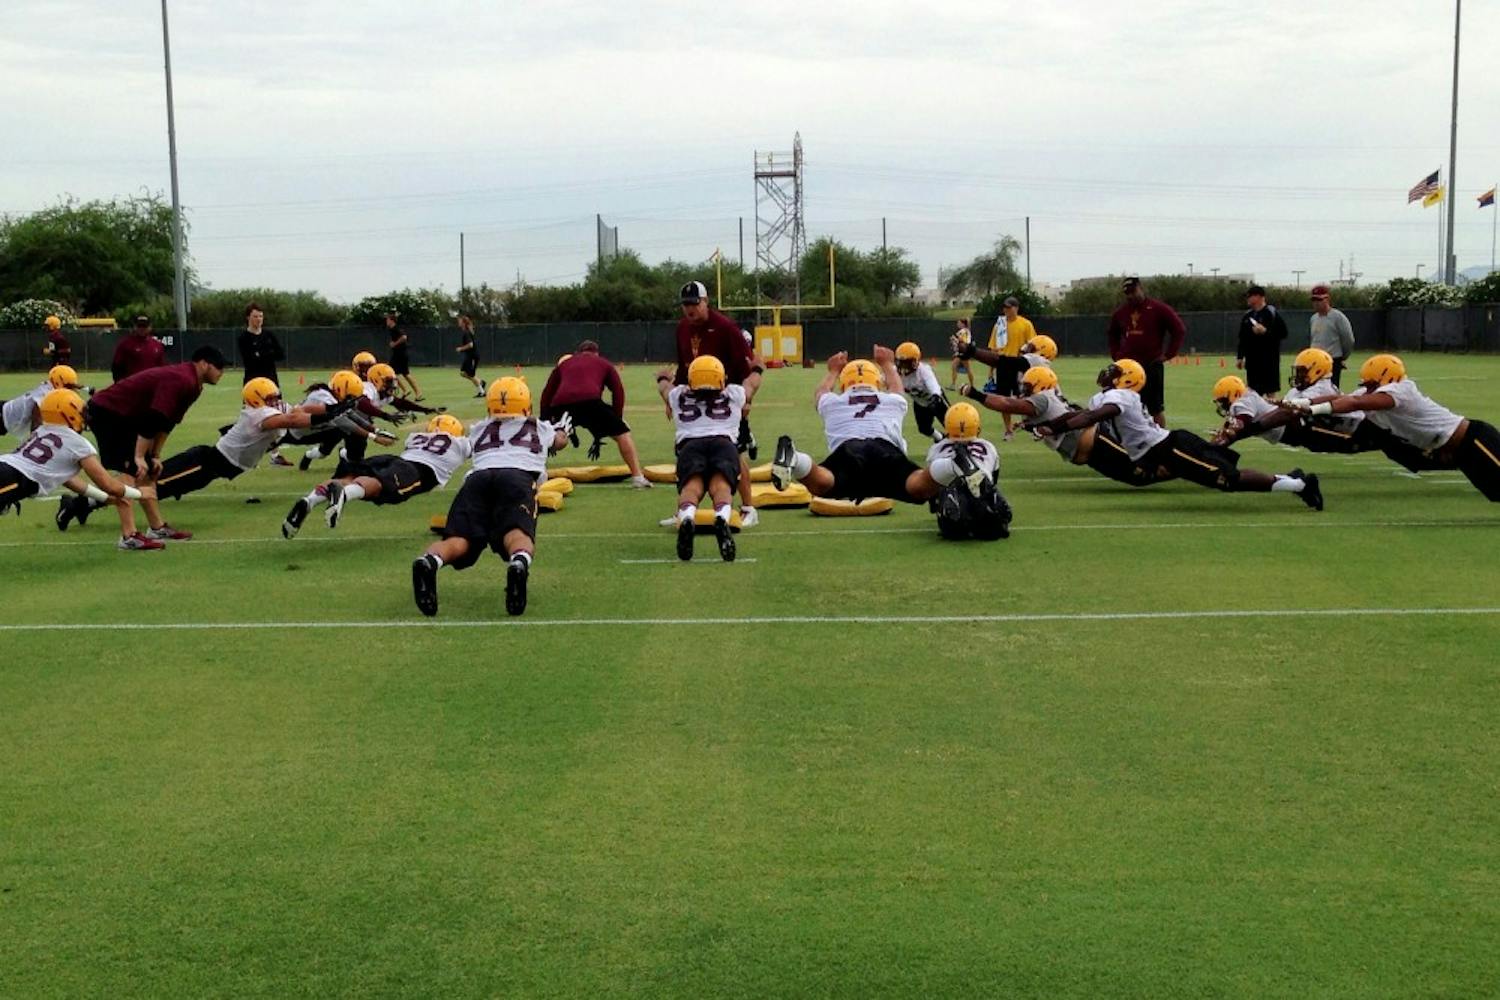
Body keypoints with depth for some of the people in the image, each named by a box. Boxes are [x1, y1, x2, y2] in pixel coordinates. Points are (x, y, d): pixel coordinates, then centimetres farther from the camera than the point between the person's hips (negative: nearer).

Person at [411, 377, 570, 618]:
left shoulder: (478, 430, 36)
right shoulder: (539, 428, 36)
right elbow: (560, 442, 61)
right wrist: (562, 429, 85)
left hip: (478, 478, 1)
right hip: (519, 477, -1)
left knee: (458, 541, -15)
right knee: (518, 535, -24)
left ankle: (429, 562, -49)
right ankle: (519, 564, -60)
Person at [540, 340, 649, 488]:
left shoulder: (564, 363, 36)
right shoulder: (603, 363, 31)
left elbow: (547, 393, 28)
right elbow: (618, 390, 18)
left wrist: (545, 420, 30)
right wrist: (617, 419, 21)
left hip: (560, 404, 3)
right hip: (590, 402, -3)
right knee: (622, 433, 9)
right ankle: (638, 477, 2)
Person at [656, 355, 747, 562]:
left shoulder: (678, 396, 33)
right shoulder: (734, 394, 32)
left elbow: (664, 386, 58)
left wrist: (663, 377, 80)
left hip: (689, 444, 0)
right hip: (724, 443, 0)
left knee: (691, 486, -21)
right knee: (721, 484, -22)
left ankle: (686, 519, -54)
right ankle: (722, 518, -55)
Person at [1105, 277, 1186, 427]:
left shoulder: (1158, 309, -6)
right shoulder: (1120, 313, 9)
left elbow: (1179, 330, -4)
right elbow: (1113, 336, 27)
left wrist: (1168, 354, -7)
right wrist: (1116, 355, 14)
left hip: (1152, 365, -4)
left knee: (1156, 408, 0)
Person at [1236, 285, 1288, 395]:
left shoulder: (1272, 313, -7)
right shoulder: (1247, 315, 13)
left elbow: (1283, 333, -12)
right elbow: (1242, 338, 17)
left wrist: (1265, 331, -23)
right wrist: (1239, 357, 14)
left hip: (1269, 360, -7)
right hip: (1252, 360, 7)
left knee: (1271, 392, -3)